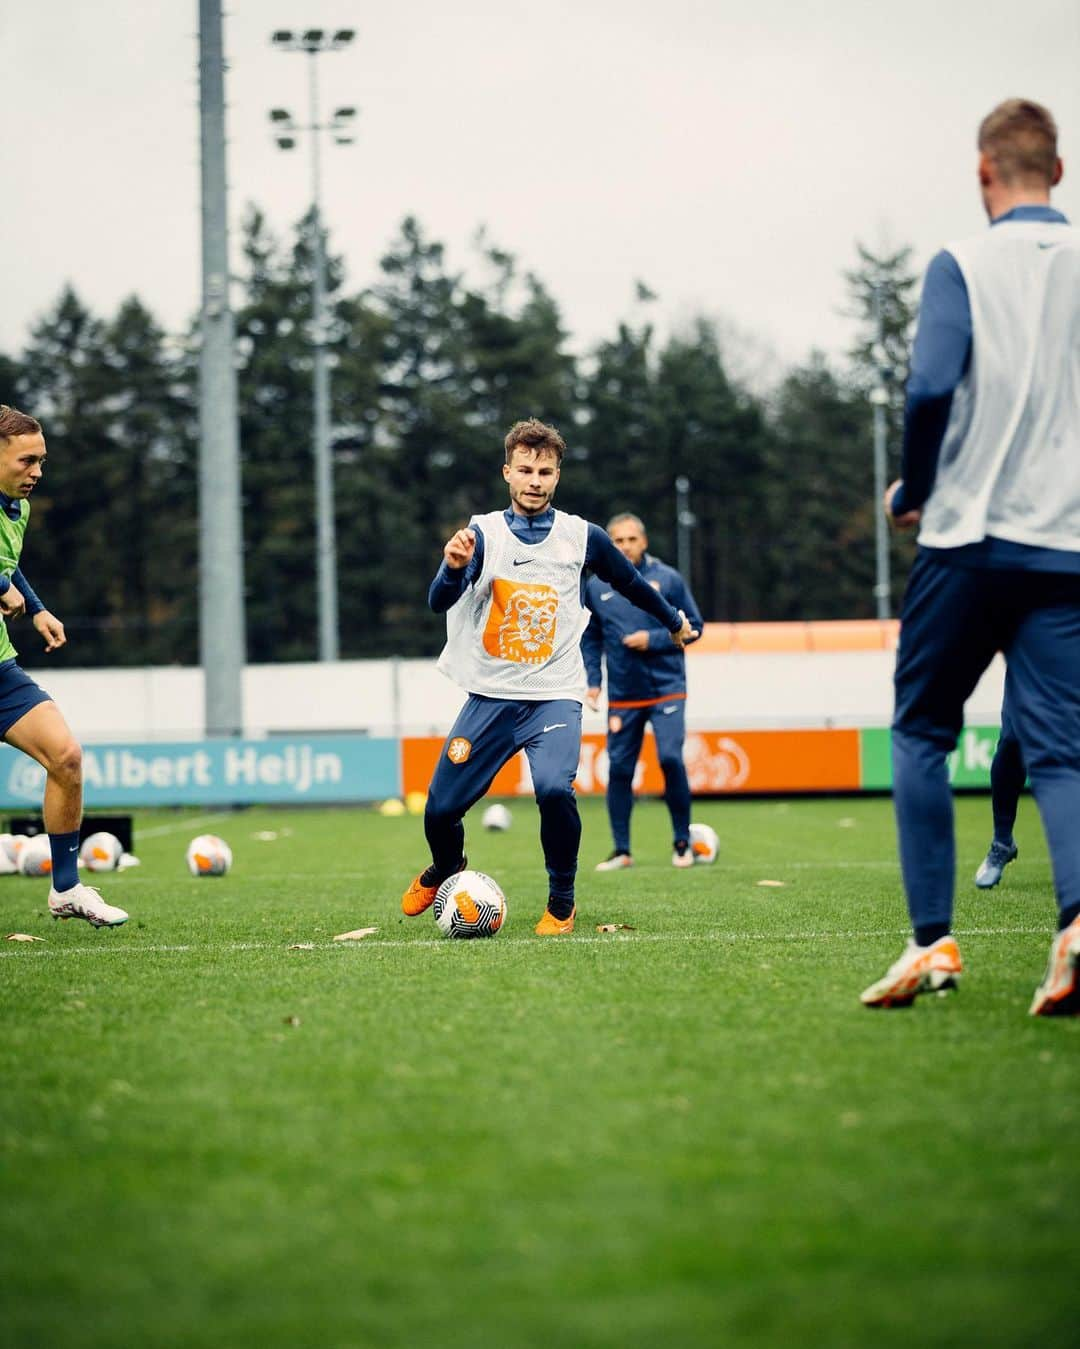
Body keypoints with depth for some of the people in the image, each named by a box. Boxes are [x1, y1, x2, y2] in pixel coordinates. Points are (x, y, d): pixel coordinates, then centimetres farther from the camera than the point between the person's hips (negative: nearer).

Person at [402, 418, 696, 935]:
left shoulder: (582, 537, 1)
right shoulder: (483, 533, -3)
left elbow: (632, 584, 20)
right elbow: (440, 603, -17)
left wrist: (674, 622, 33)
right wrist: (454, 567, -39)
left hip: (554, 694, -1)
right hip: (491, 695, 1)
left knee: (554, 789, -27)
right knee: (441, 809, -1)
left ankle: (561, 903, -5)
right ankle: (444, 872, 35)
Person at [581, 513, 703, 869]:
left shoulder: (667, 579, -2)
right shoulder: (596, 586, 4)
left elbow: (693, 625, 1)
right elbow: (590, 638, 12)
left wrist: (653, 639, -13)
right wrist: (593, 681, 2)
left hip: (667, 690, -2)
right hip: (622, 696, 2)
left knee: (670, 758, -16)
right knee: (619, 770, 1)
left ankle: (682, 844, 0)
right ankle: (621, 850, 12)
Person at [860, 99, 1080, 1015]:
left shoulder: (963, 265, -3)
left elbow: (931, 388, -15)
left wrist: (912, 492, 1)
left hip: (968, 536, -3)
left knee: (922, 731, 11)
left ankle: (934, 940, 5)